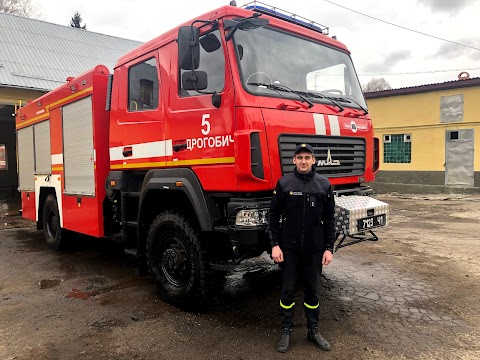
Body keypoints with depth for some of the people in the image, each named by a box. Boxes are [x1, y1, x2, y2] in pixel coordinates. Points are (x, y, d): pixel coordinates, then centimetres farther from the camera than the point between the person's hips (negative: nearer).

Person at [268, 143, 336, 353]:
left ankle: (313, 331, 29)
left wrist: (329, 248, 0)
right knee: (288, 291, 7)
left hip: (314, 249, 1)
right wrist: (275, 245, -7)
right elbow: (274, 216, -1)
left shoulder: (324, 185, 0)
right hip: (289, 248, -1)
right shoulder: (284, 183, -4)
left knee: (312, 291, 12)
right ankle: (286, 332, 23)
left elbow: (329, 219, 4)